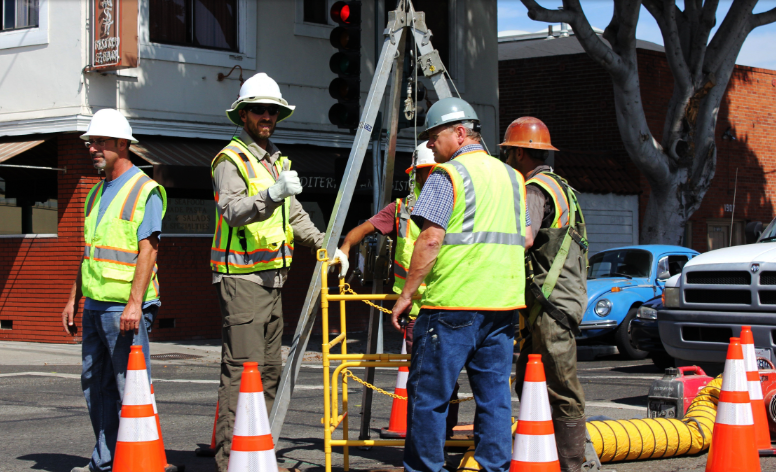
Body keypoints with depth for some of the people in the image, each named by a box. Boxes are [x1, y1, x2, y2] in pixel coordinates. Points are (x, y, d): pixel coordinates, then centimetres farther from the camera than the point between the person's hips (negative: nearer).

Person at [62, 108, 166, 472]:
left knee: (130, 385, -5)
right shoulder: (97, 193, 17)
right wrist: (74, 298, 18)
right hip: (95, 304, 8)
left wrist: (134, 303, -23)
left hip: (125, 307, -8)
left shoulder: (144, 191, -8)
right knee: (94, 383, 11)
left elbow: (148, 250, -16)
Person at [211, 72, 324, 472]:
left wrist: (325, 244, 19)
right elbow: (232, 211, -24)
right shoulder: (231, 159, -8)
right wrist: (272, 194, -38)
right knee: (242, 370, -12)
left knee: (270, 368, 11)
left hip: (271, 278, 9)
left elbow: (294, 215, 29)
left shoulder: (278, 161, 19)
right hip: (241, 278, -9)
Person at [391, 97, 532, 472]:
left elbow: (431, 239, -14)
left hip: (452, 302, -7)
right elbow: (525, 239, 19)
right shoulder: (512, 176, 16)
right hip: (503, 302, 7)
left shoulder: (447, 175, -7)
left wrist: (406, 294, -9)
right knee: (495, 395, 9)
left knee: (428, 395, 1)